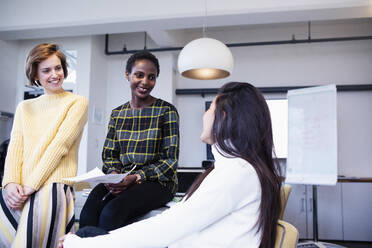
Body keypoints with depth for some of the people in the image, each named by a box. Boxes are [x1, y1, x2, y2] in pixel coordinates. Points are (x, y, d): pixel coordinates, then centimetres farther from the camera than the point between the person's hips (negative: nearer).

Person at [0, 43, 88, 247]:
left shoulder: (77, 103, 6)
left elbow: (60, 145, -5)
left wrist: (31, 186, -12)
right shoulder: (24, 107, 22)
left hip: (53, 185, -3)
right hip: (17, 190, 3)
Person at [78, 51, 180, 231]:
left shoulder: (166, 111, -1)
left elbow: (170, 160, -5)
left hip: (157, 182, -3)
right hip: (121, 181, 4)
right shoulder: (117, 114, 14)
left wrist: (135, 178, -16)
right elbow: (109, 155, 15)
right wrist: (114, 175, -8)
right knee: (88, 214, -27)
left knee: (111, 213, -31)